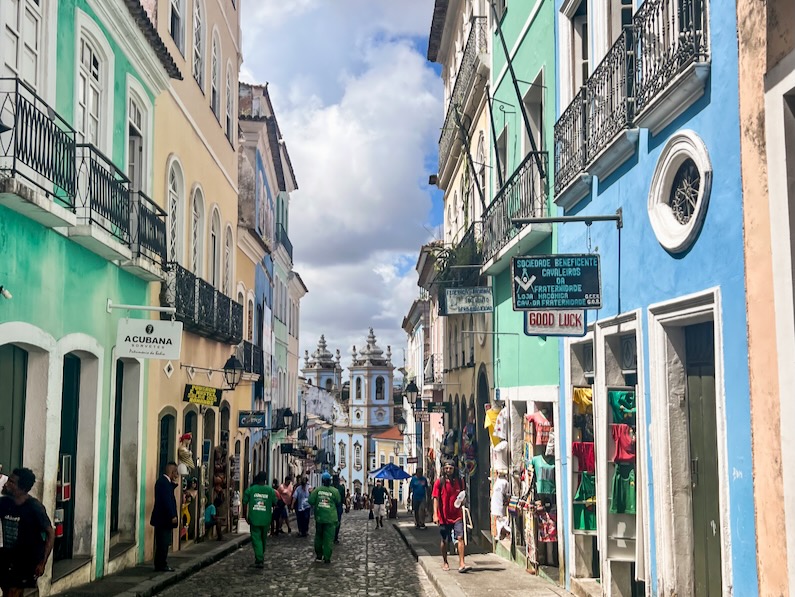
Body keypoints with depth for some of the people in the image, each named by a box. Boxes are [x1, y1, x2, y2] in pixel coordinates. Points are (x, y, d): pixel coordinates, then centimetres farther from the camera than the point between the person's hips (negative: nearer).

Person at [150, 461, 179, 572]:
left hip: (162, 518, 10)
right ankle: (162, 565, 0)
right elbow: (167, 500, -23)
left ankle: (161, 565, 18)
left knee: (163, 543, 13)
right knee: (163, 543, -5)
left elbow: (169, 495, 22)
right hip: (164, 518, -10)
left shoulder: (164, 481, 12)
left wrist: (174, 482, 11)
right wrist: (172, 516, -22)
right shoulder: (164, 482, -19)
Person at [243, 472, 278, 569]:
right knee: (263, 539, 19)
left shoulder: (250, 489, -3)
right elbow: (275, 503, 3)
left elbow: (245, 503, -2)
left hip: (254, 519, -1)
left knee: (256, 539, 0)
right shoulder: (270, 490, -2)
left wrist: (245, 516, 8)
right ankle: (261, 557, 35)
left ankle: (259, 560, -11)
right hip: (266, 519, 2)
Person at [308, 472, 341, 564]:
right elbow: (338, 502, 3)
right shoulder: (334, 491, -7)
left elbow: (311, 501, -5)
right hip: (330, 518, -2)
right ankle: (327, 558, 0)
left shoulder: (317, 490, -5)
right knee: (329, 538, 2)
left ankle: (318, 554, 29)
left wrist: (314, 506, 16)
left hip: (319, 517, 2)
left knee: (318, 536, 19)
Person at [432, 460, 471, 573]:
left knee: (460, 537, -11)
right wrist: (435, 514, -12)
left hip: (457, 515, 1)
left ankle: (462, 564, -13)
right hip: (444, 516, -1)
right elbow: (436, 499, -4)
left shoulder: (458, 481, 6)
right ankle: (445, 562, 28)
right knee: (444, 540, 10)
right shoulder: (439, 482, -3)